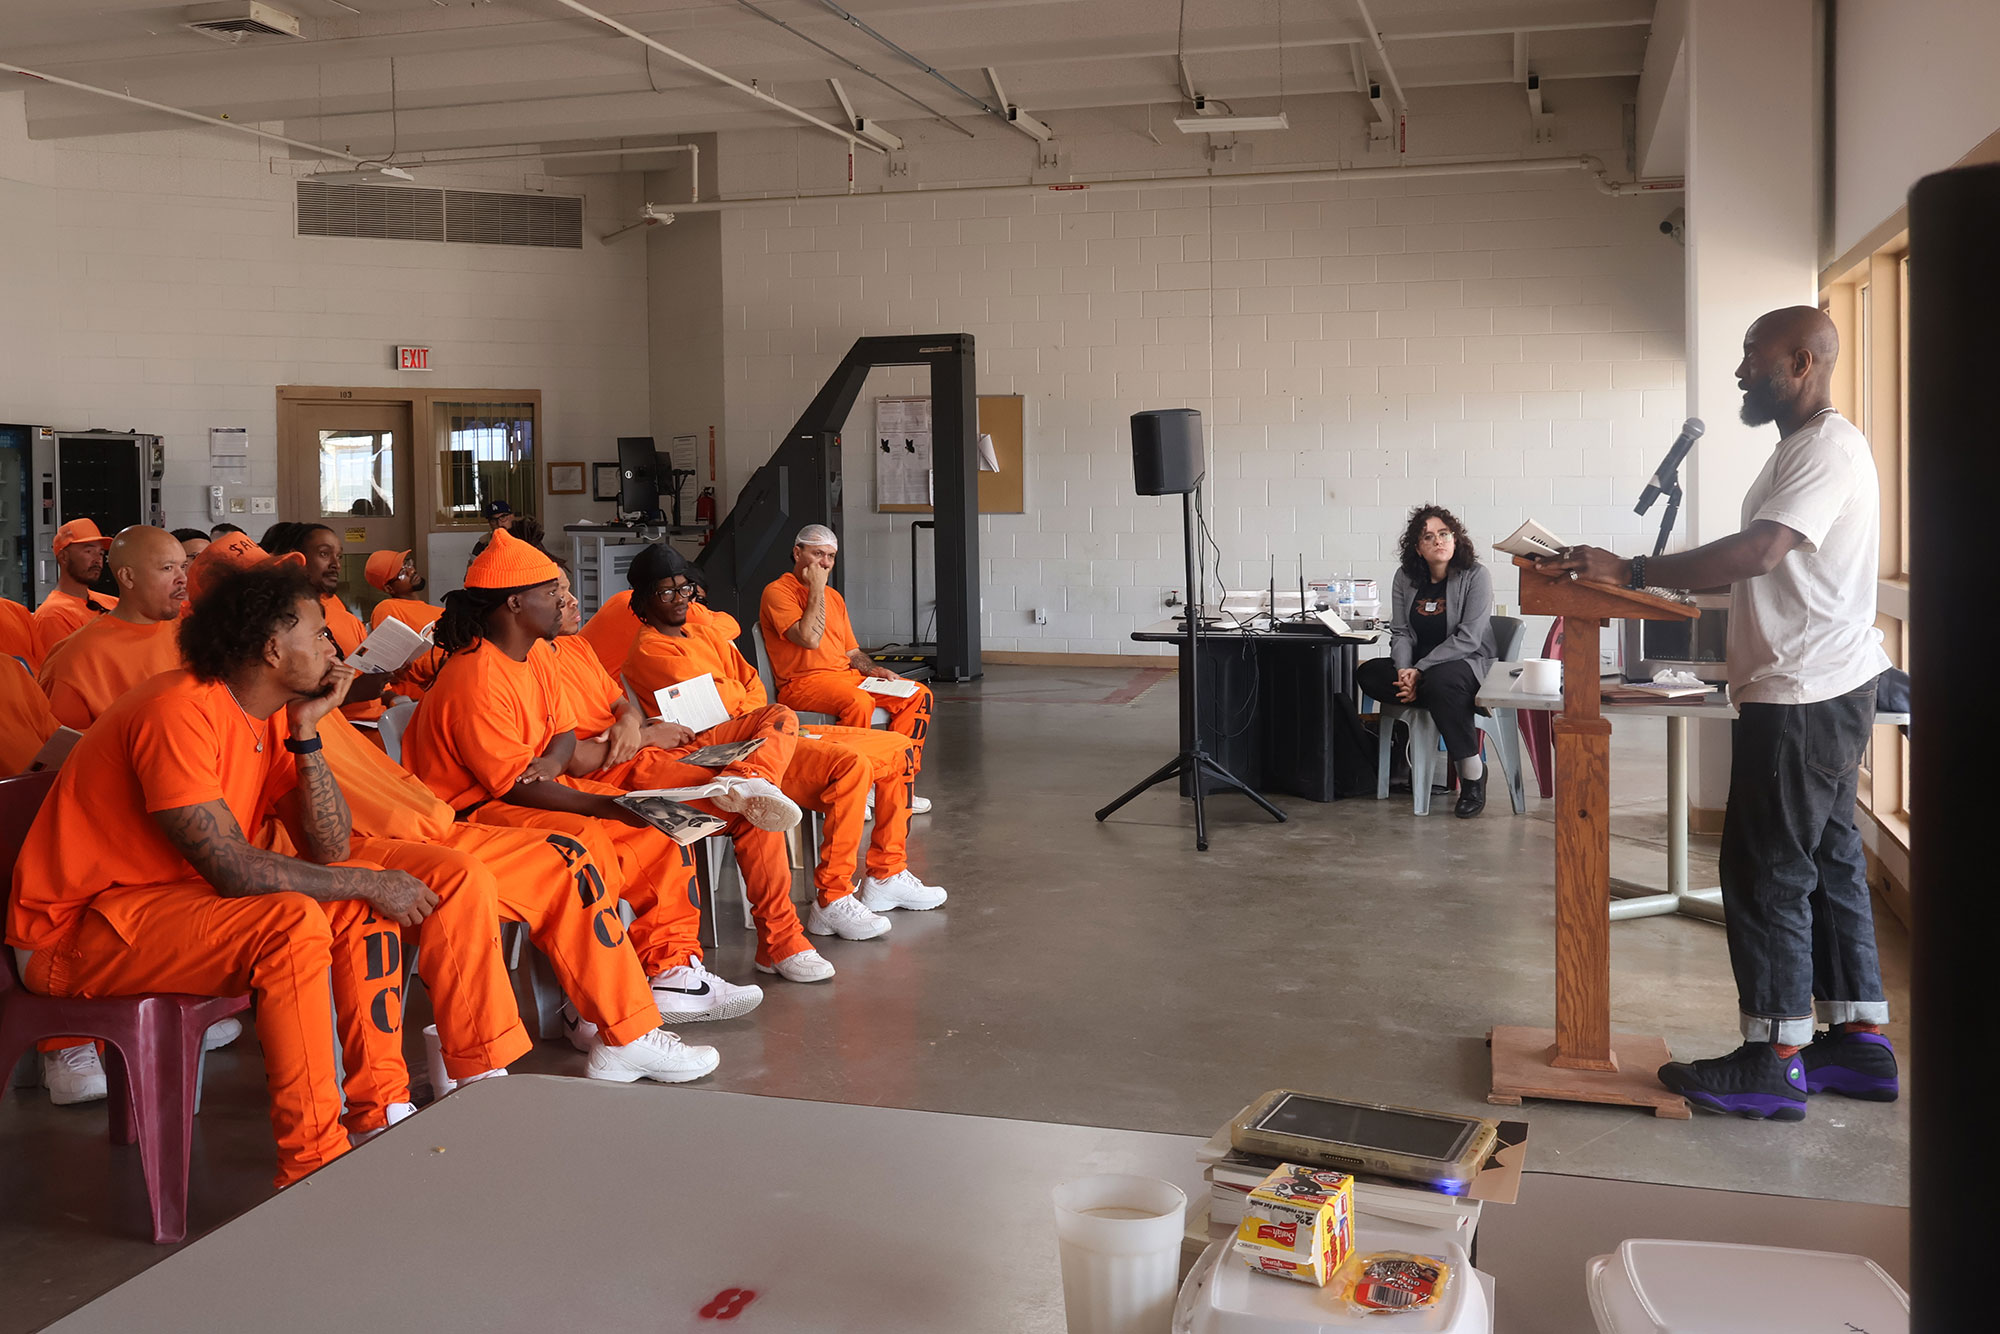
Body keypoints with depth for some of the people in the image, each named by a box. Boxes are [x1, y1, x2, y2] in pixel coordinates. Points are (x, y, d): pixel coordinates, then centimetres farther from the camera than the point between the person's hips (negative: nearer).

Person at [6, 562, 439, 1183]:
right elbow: (234, 870, -28)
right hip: (73, 931, -9)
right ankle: (313, 1166, -22)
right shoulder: (180, 712, -24)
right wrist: (370, 883, -20)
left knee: (361, 902, -1)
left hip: (169, 897, 9)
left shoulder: (271, 714, 3)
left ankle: (383, 1113, 2)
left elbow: (328, 850, -4)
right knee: (292, 921, -29)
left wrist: (305, 732, -12)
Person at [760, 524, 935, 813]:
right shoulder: (778, 592, -4)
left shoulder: (833, 596, 22)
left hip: (846, 676, 8)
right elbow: (810, 639, -19)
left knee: (919, 695, -5)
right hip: (802, 682, -8)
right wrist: (816, 588, -12)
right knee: (859, 702, -37)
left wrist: (876, 670, 3)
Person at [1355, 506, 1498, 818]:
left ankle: (1473, 775, -26)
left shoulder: (1475, 576, -11)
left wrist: (1420, 671, -23)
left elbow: (1468, 638, -18)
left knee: (1438, 682, -39)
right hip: (1419, 665, 6)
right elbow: (1400, 632, 2)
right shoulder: (1405, 577, 5)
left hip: (1471, 664, -6)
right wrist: (1404, 670, -18)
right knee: (1368, 674, -18)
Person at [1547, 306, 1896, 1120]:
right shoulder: (1804, 447, 18)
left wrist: (1632, 573, -27)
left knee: (1767, 870, -6)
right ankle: (1860, 1043, 23)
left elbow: (1757, 551, -28)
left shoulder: (1828, 446, -16)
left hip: (1804, 697, -11)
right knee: (1828, 863, 14)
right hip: (1817, 691, 11)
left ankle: (1774, 1063, 2)